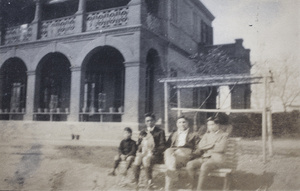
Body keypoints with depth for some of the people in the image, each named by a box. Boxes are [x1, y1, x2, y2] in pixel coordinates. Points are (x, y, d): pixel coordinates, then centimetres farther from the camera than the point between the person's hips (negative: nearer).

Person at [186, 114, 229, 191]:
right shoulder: (207, 134, 21)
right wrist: (212, 144, -4)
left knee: (204, 166, -37)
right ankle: (192, 185, -7)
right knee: (190, 164, -22)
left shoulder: (223, 135, 6)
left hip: (216, 158, -5)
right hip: (204, 157, 5)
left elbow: (220, 148, -9)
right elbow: (200, 146, 8)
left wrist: (206, 148, -2)